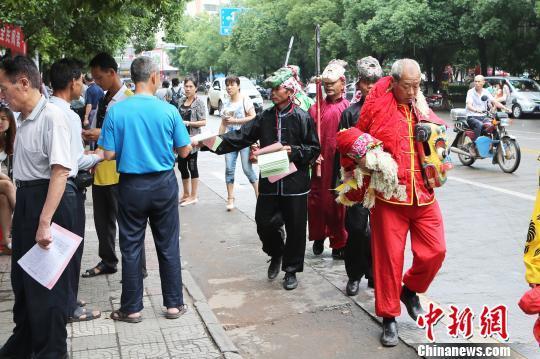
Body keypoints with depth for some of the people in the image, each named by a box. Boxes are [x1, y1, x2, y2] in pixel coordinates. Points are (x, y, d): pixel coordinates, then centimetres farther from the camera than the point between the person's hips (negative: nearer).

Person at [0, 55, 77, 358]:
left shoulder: (51, 117, -20)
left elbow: (60, 172, -26)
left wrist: (45, 222, -28)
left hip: (49, 199, -10)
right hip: (26, 198, 10)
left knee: (47, 283, 4)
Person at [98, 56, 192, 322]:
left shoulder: (116, 111, -9)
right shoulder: (168, 110, -9)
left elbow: (109, 155, -8)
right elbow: (184, 151, -3)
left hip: (131, 185, 0)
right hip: (164, 184, 0)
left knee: (131, 248, 10)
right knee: (168, 246, 12)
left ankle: (131, 308, 19)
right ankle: (174, 304, 21)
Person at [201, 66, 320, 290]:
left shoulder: (302, 117, -3)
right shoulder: (265, 117, 8)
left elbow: (314, 148, -2)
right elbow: (241, 136, 3)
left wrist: (294, 152, -18)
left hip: (295, 182, -3)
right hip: (270, 181, 4)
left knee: (295, 228, 5)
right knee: (264, 222, 3)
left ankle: (291, 270, 23)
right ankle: (276, 254, 34)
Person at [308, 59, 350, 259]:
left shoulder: (348, 108, 1)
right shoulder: (317, 108, 7)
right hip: (320, 163, 2)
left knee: (339, 203, 4)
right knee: (317, 199, 7)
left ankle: (339, 243, 18)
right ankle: (318, 237, 28)